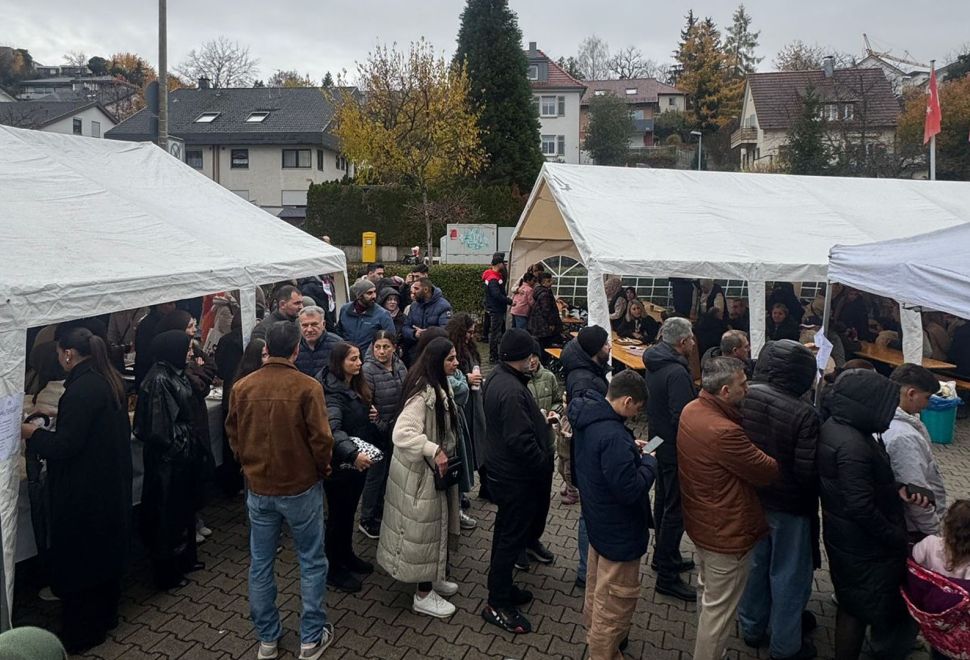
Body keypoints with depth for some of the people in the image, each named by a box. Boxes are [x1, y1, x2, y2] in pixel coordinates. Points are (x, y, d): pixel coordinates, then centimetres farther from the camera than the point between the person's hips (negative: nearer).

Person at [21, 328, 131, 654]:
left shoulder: (82, 389, -23)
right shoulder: (110, 380, 4)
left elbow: (66, 445, -22)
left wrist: (32, 434, -7)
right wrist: (60, 416, 18)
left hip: (84, 491, -9)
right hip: (112, 484, 9)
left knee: (79, 557, 6)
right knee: (105, 549, 21)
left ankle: (83, 632, 20)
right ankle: (106, 613, 38)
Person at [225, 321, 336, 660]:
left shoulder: (242, 387, -5)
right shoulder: (307, 387, -18)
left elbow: (233, 435, 5)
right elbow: (321, 438, -16)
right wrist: (323, 469, 3)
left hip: (258, 488, 4)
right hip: (301, 487, -3)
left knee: (260, 564, 16)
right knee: (312, 562, 12)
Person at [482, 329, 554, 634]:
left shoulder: (497, 377, 3)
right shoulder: (512, 390, -29)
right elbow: (520, 441, -30)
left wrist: (540, 420, 13)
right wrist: (545, 464, -16)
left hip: (502, 469, 10)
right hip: (516, 476, -10)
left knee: (506, 532, 22)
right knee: (513, 537, 4)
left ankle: (501, 588, 39)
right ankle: (497, 605, 18)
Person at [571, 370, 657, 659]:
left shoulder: (588, 417, -4)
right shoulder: (613, 436, -34)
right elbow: (630, 489, -30)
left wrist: (629, 450, 4)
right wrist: (649, 463, -15)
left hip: (599, 520, 10)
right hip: (619, 529, -10)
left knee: (598, 585, 29)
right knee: (617, 598, 9)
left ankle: (594, 632, 49)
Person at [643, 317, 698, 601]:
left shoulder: (655, 363, 5)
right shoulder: (677, 372, -25)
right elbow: (683, 418, -28)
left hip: (660, 442, 10)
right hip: (676, 449, -10)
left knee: (664, 501, 22)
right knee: (676, 509, 0)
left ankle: (664, 556, 38)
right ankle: (667, 575, 9)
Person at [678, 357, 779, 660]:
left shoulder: (691, 409, -6)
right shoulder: (724, 433, -35)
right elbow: (767, 471, -21)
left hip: (701, 522, 10)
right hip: (726, 532, -10)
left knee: (709, 592, 31)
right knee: (719, 608, 11)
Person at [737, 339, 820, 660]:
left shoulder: (744, 398, -12)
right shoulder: (803, 414, -27)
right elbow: (807, 471, -23)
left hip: (750, 498, 5)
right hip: (788, 506, -5)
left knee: (755, 563, 23)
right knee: (788, 575, 14)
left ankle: (751, 627, 41)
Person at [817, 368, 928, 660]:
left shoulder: (835, 425, -1)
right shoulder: (853, 446, -31)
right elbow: (862, 507, -28)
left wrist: (896, 489, -3)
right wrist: (899, 540, -16)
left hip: (844, 536, 9)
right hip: (864, 545, -9)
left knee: (852, 603, 24)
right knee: (870, 607, 12)